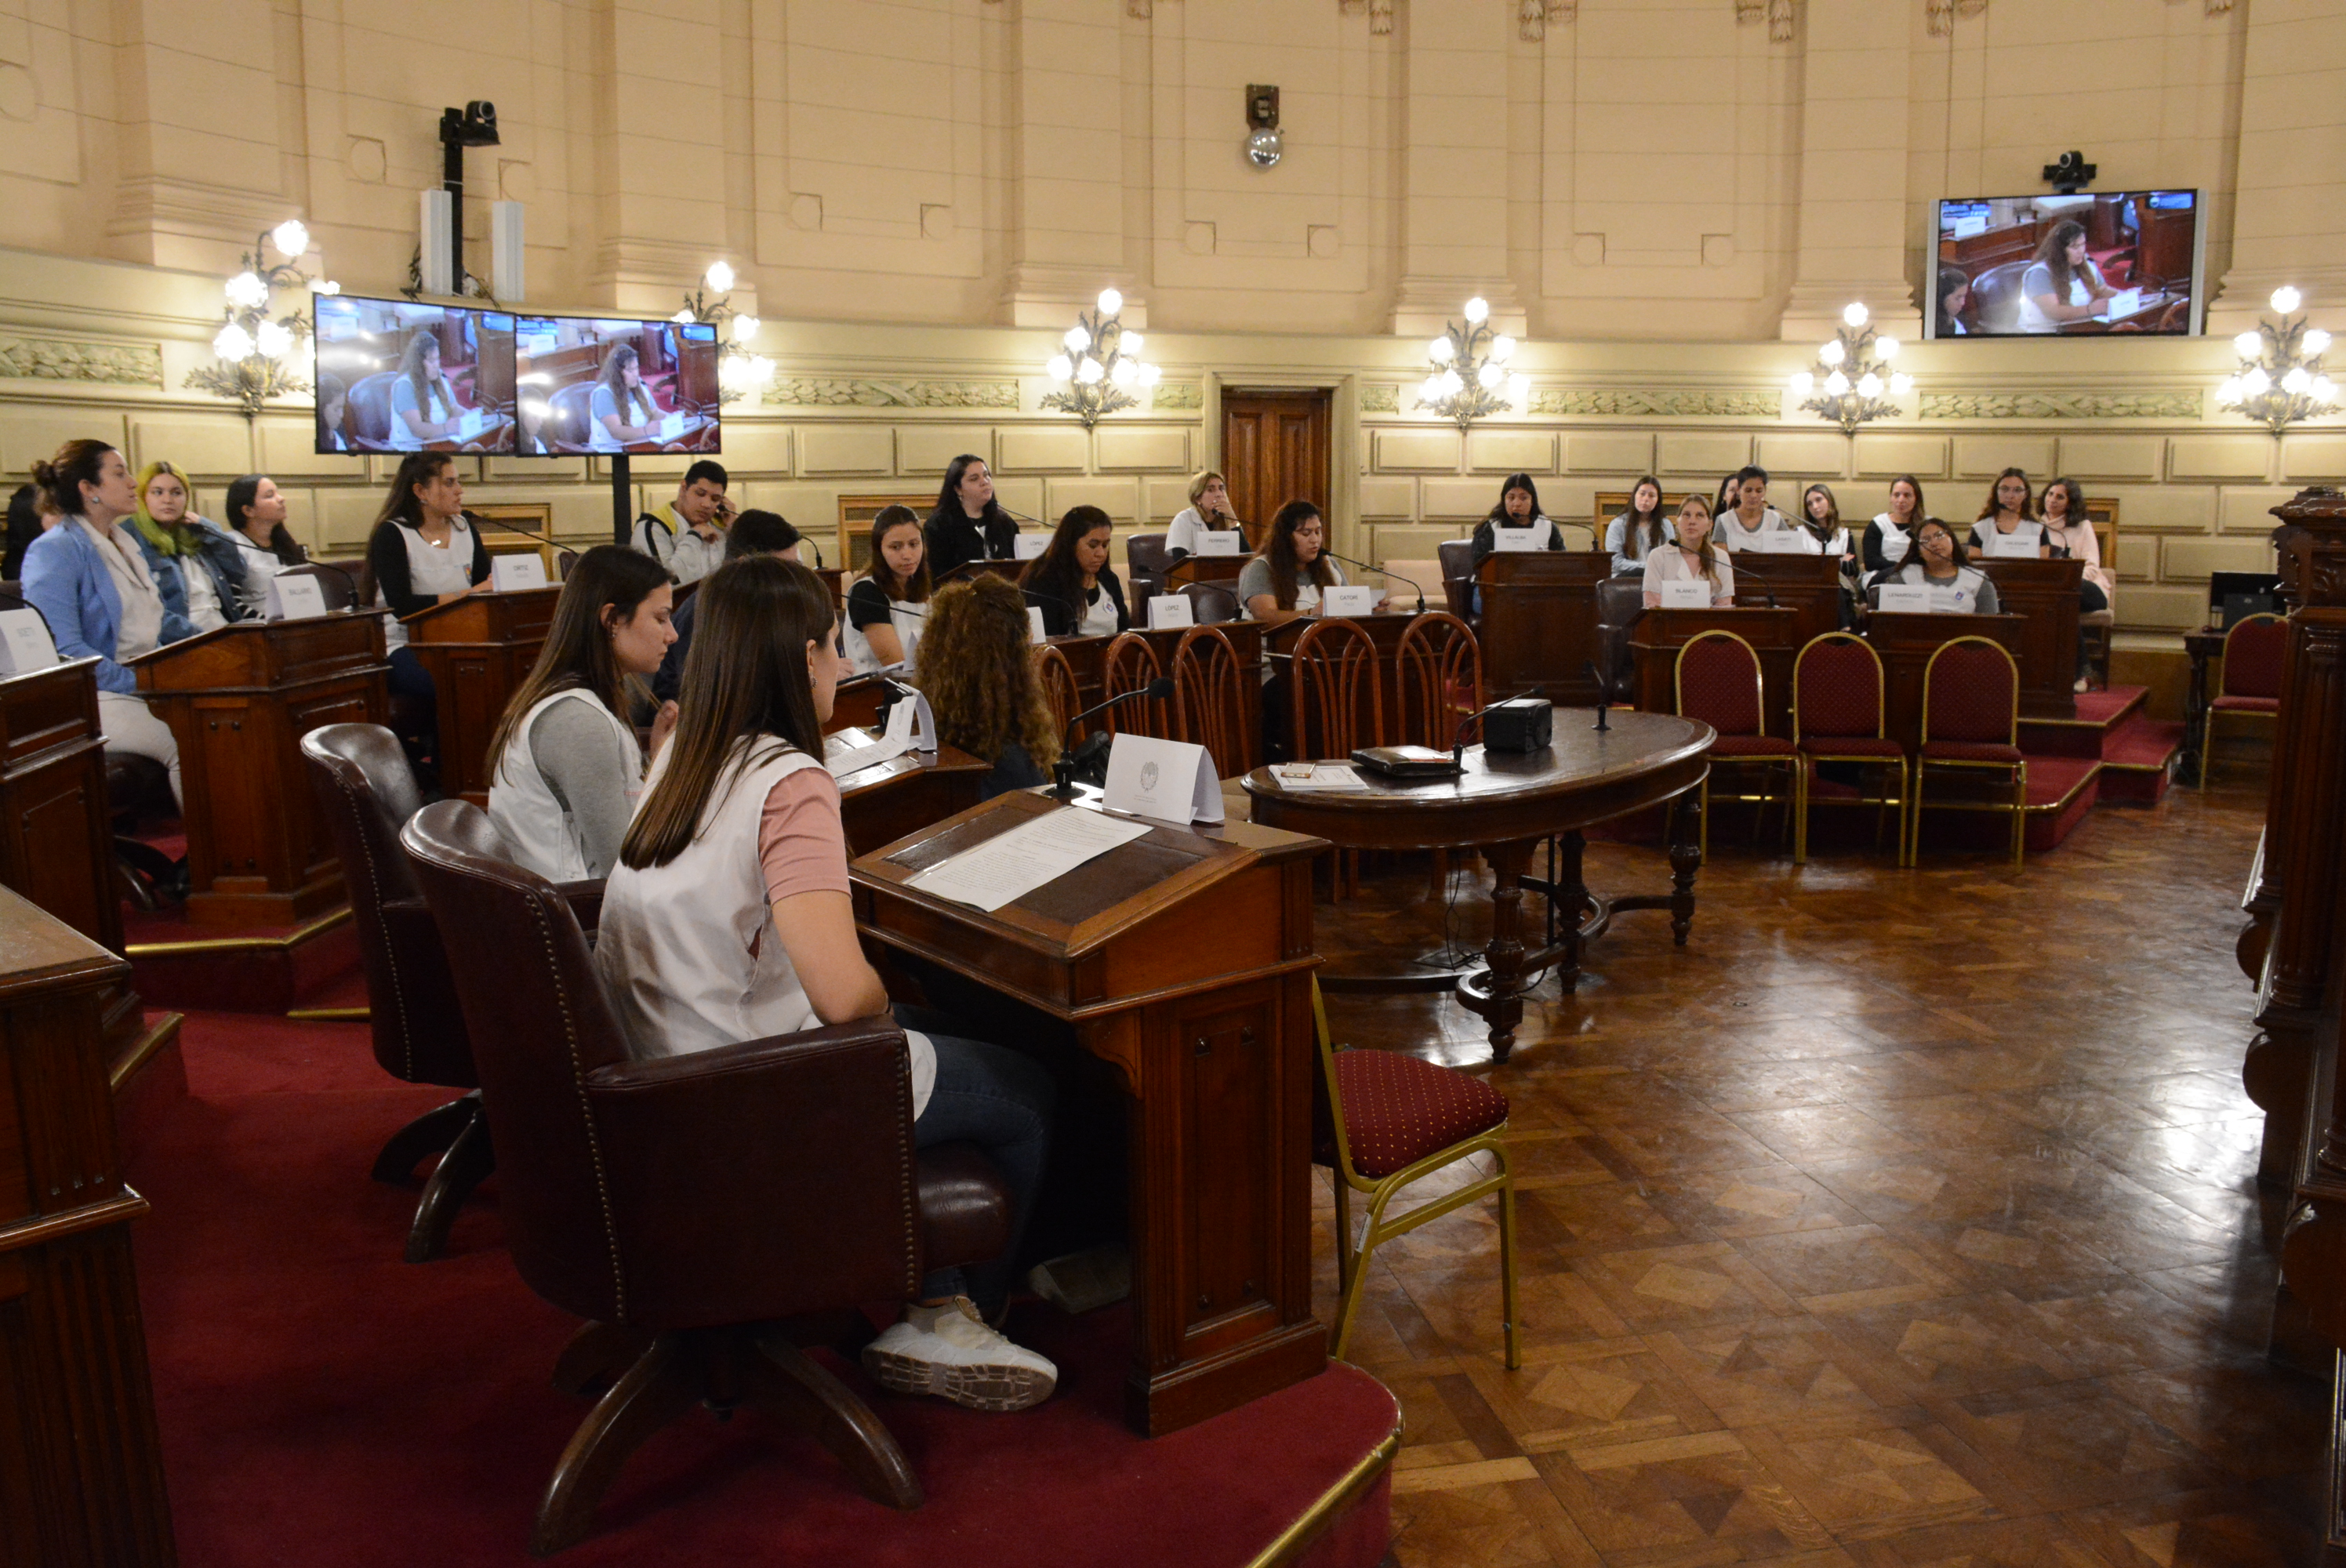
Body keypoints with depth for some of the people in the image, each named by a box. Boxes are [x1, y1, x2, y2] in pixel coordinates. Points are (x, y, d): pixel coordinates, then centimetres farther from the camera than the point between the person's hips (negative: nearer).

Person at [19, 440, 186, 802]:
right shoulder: (54, 551, -6)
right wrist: (137, 684, -18)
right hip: (97, 697, -7)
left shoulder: (126, 544, 20)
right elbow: (64, 648, -15)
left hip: (150, 685, 8)